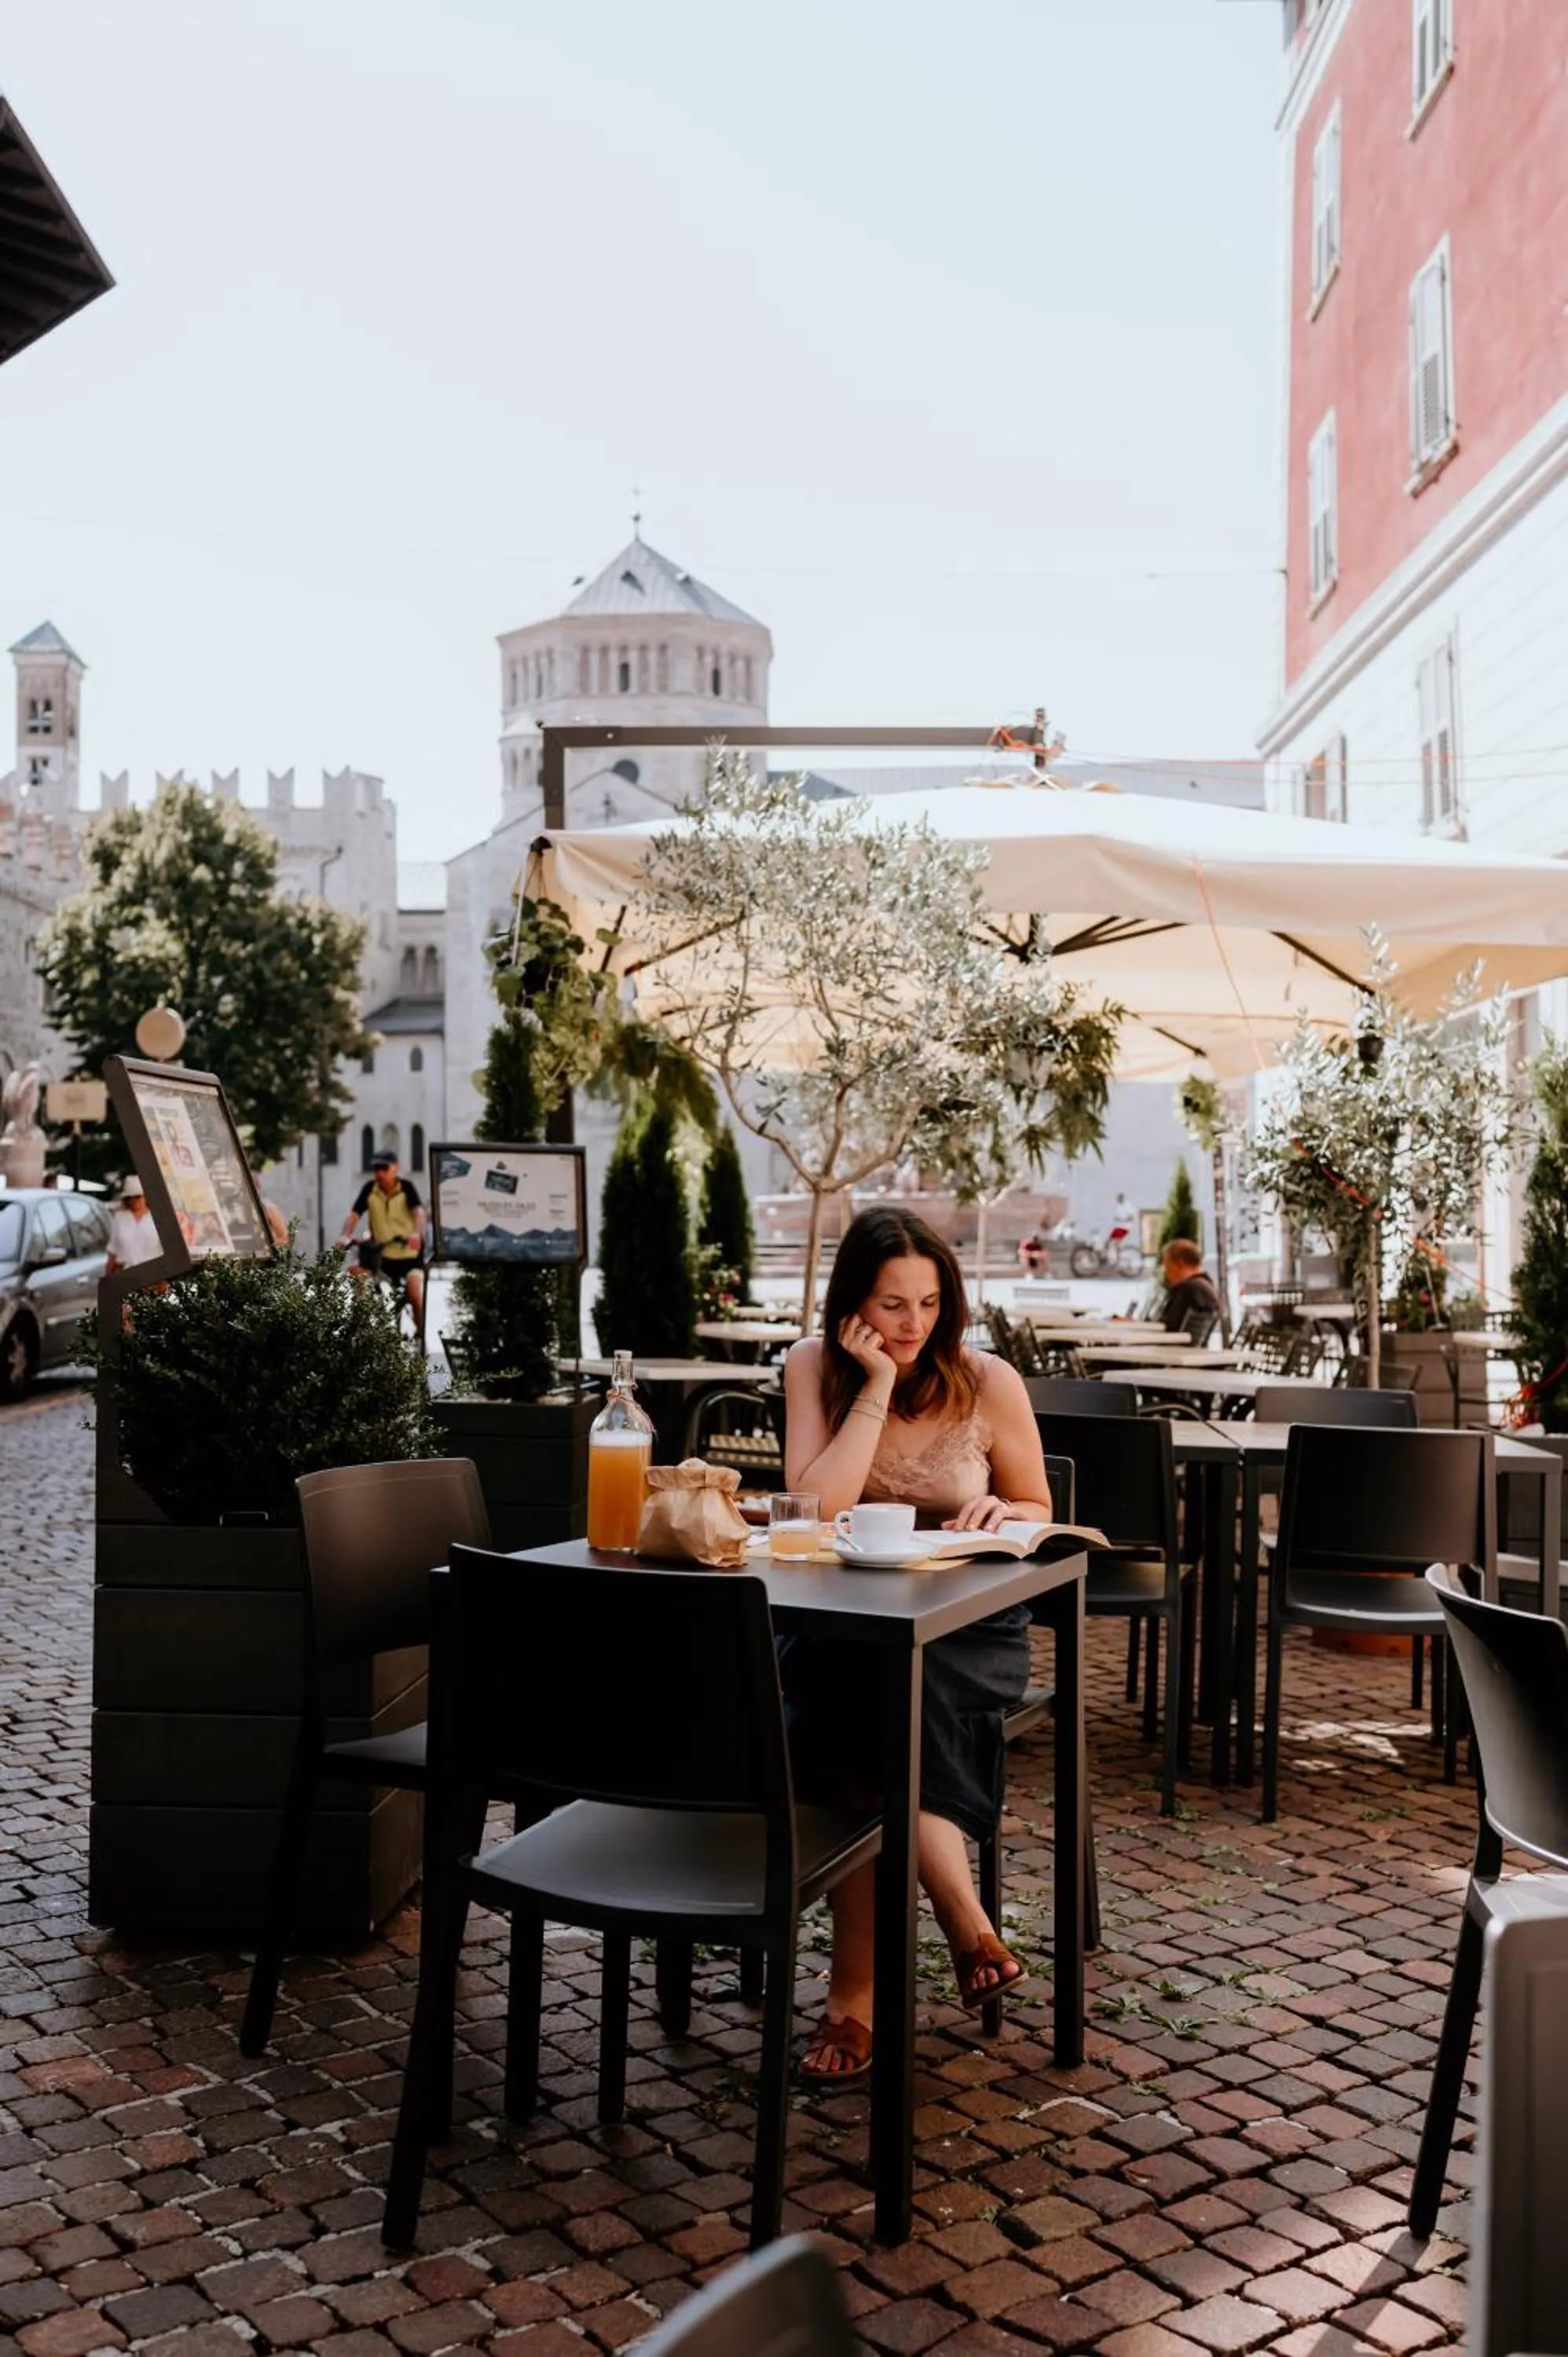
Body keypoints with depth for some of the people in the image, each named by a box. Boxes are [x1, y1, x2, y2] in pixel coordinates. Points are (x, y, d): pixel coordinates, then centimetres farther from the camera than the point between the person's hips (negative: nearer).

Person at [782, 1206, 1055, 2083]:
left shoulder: (990, 1383, -3)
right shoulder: (816, 1368, -1)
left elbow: (1040, 1516, 10)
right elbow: (816, 1510, -15)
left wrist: (997, 1512, -14)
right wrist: (878, 1388, -16)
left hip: (970, 1625, -1)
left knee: (867, 1714, -31)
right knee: (874, 1695, -34)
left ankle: (858, 1989, -20)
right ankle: (966, 1922, -23)